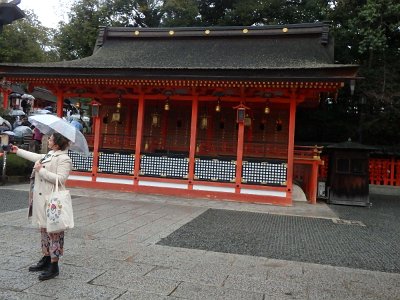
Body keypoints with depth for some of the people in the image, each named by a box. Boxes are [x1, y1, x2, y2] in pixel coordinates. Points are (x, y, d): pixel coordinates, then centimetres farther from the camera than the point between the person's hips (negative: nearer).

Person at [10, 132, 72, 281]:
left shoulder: (64, 159, -14)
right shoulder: (48, 155, 15)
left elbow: (60, 179, -22)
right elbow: (35, 156, 34)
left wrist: (41, 170, -16)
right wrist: (18, 151, 46)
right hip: (41, 199, 10)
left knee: (53, 231, -4)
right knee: (44, 230, 17)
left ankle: (54, 266, 4)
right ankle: (46, 259, 30)